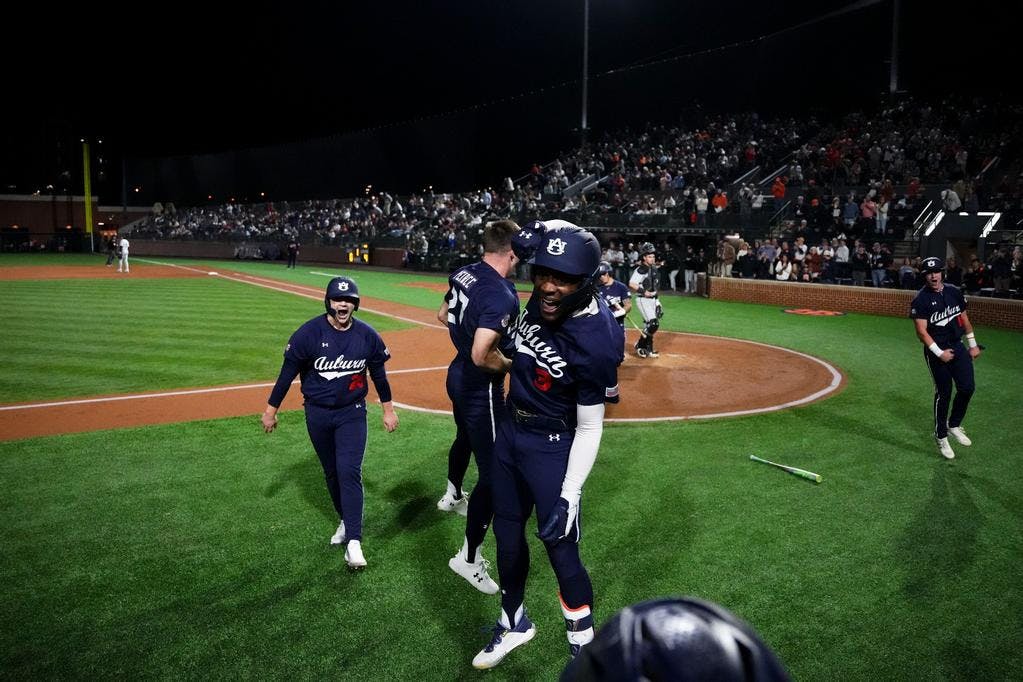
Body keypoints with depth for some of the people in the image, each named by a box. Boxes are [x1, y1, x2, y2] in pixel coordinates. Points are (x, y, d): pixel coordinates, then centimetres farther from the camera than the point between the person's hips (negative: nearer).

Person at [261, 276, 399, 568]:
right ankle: (346, 520, 34)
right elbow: (288, 371, -6)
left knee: (349, 471, -12)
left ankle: (353, 541, -11)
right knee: (331, 472, 13)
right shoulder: (309, 333, -13)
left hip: (352, 413, -1)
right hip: (317, 414, 1)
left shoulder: (367, 335, -7)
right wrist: (271, 409, -1)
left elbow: (378, 373, 5)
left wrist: (388, 409, 10)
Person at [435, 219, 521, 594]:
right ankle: (469, 558, 11)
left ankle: (452, 496, 61)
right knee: (492, 474, 0)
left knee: (465, 438, 34)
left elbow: (443, 315, 13)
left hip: (457, 377, 10)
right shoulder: (502, 294, -30)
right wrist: (513, 365, -19)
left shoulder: (462, 274, -3)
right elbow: (482, 356, -36)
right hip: (482, 390, -10)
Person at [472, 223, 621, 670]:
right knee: (507, 533, 18)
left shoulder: (594, 342, -28)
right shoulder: (540, 302, -10)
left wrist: (569, 494, -21)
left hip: (551, 446, -7)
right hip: (510, 430, 7)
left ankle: (584, 641, 22)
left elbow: (589, 427, -21)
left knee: (560, 548, -2)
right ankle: (514, 623, 40)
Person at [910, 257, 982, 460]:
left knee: (967, 387, 0)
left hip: (957, 346, 5)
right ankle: (941, 436, 14)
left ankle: (954, 425, 23)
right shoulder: (920, 300, -12)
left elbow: (964, 318, 15)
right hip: (936, 350, -5)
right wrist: (939, 353, -22)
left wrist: (973, 344, 16)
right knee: (944, 393, -1)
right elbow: (921, 331, -16)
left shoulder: (954, 292, 5)